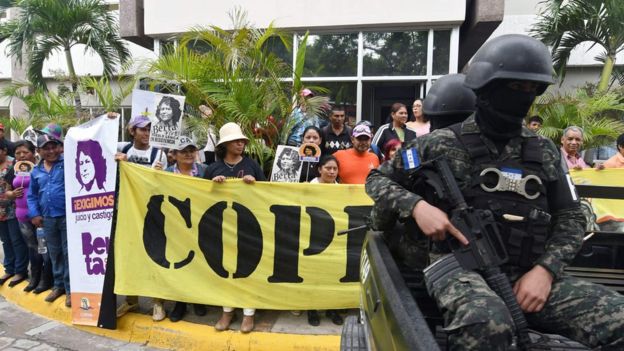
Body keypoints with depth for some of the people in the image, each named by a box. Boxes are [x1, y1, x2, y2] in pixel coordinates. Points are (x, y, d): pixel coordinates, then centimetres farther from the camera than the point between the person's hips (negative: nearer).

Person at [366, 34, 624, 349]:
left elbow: (570, 217, 16)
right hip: (460, 267, -4)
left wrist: (545, 269, -2)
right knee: (486, 322, -37)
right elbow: (377, 180, 6)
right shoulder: (441, 144, 2)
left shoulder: (544, 152, 15)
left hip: (527, 273, 5)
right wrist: (416, 206, -14)